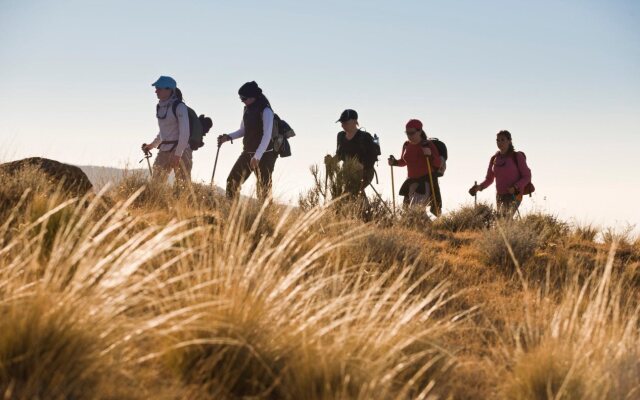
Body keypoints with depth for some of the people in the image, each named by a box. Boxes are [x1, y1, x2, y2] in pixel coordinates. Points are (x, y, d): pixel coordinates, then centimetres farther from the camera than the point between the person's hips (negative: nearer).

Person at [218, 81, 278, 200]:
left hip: (264, 155, -8)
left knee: (264, 190, -6)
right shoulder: (247, 109, 9)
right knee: (232, 181, 1)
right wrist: (228, 137, 1)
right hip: (248, 153, 8)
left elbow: (267, 135, -21)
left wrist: (257, 156, -28)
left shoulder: (265, 111, -15)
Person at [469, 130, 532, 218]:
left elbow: (527, 177, -5)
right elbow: (489, 180, 14)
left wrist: (515, 187, -21)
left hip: (514, 196, -6)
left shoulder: (518, 156, -6)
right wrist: (479, 187, -7)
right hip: (500, 197, 6)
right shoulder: (494, 159, 8)